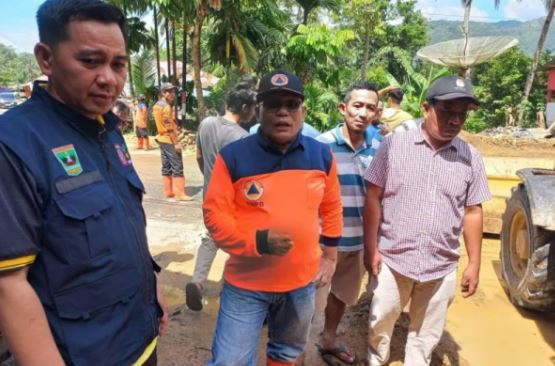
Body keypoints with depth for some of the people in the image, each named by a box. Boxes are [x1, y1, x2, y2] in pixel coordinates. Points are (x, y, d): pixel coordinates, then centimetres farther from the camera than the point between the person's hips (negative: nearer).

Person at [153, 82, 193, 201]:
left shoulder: (157, 106, 14)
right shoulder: (166, 107, -16)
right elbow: (169, 127, -20)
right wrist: (176, 142, -20)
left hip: (162, 139, 10)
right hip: (170, 140, -10)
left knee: (166, 167, 11)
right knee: (177, 167, -7)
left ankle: (168, 192, 15)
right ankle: (179, 193, -7)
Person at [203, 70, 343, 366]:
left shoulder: (321, 155, -2)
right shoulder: (233, 156, -15)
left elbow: (331, 207, 9)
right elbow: (214, 214, -13)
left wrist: (330, 254, 10)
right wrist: (258, 242, -26)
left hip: (302, 281, 4)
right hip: (246, 284, -3)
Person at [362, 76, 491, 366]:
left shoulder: (471, 158, -1)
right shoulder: (394, 144, -8)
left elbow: (472, 212, 5)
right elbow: (373, 198, -5)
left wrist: (474, 264, 4)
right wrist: (371, 248, -6)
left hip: (442, 268, 2)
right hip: (392, 260, -1)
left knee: (426, 336, 19)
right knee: (380, 325, 18)